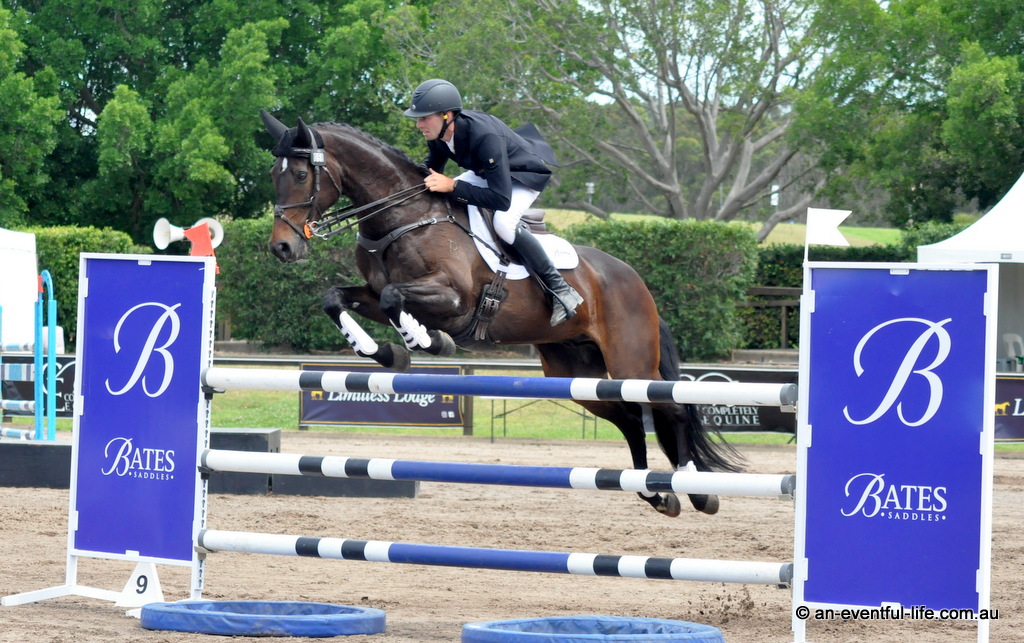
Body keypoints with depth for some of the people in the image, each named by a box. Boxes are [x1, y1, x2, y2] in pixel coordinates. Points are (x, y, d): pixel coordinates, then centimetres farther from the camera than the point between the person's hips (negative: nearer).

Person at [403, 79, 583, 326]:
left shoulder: (485, 137, -43)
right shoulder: (439, 133, -19)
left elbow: (502, 199, -42)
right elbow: (431, 169, 2)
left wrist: (453, 186, -43)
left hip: (527, 174, -8)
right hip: (486, 171, 8)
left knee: (503, 222, -33)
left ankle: (560, 289, -22)